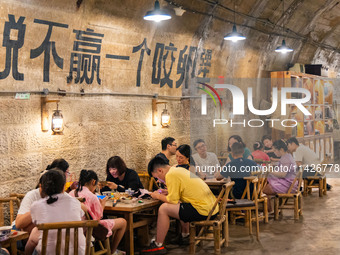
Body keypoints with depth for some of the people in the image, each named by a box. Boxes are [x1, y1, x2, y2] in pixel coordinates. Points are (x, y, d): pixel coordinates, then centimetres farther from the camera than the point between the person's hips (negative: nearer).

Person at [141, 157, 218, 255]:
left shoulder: (171, 175, -12)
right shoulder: (178, 170, 16)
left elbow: (173, 200, -13)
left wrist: (158, 196, 3)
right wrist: (163, 193, 19)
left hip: (204, 211, -10)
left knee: (164, 209, -7)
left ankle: (158, 246, 1)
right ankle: (185, 235, 42)